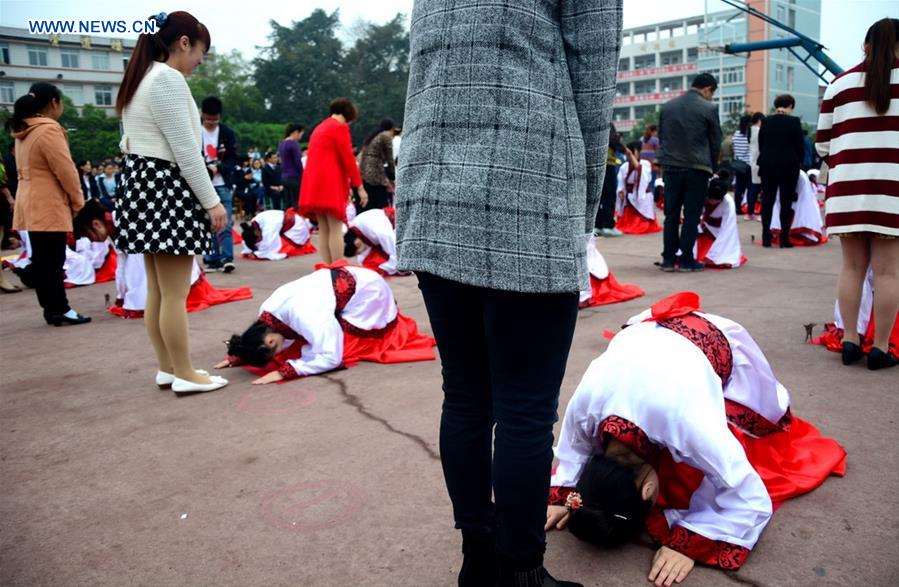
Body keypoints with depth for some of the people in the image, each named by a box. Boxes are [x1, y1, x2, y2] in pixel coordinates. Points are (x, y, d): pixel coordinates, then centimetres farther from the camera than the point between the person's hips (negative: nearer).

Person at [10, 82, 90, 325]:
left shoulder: (23, 131, 13)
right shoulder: (48, 130, -15)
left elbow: (26, 170, 16)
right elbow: (66, 172, -16)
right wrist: (78, 201, -2)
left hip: (31, 204, 9)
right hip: (48, 206, -9)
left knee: (41, 260, 10)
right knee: (53, 261, -5)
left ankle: (51, 308, 16)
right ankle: (59, 309, -1)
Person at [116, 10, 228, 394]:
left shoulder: (142, 78, 18)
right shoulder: (168, 78, -13)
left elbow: (131, 142, 19)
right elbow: (185, 150, -17)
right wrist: (212, 201, -14)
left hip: (143, 184, 10)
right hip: (167, 188, -10)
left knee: (157, 290, 12)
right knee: (175, 293, -5)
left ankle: (166, 368, 20)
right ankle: (184, 375, 3)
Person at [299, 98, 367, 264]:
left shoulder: (319, 128, 23)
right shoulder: (339, 127, -4)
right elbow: (348, 159, -9)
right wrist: (360, 187, -7)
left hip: (313, 185, 9)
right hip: (330, 184, -9)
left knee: (323, 230, 7)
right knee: (335, 229, -9)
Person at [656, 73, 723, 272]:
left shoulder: (667, 106, 8)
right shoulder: (709, 108, -4)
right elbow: (715, 142, 2)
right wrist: (712, 167, 14)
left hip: (671, 166, 4)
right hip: (697, 167, -3)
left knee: (671, 214, 8)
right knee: (692, 215, 1)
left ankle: (669, 259, 8)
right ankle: (686, 260, 2)